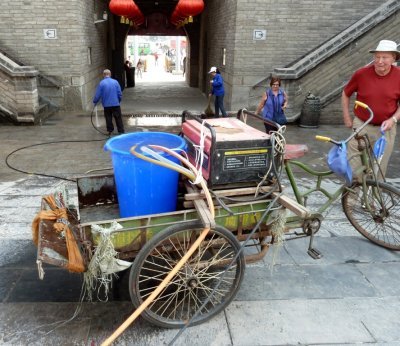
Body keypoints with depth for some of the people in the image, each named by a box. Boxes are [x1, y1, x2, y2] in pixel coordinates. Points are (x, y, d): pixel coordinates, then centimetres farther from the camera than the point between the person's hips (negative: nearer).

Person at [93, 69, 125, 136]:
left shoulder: (101, 83, -6)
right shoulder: (115, 82, -2)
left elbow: (97, 95, -3)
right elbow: (120, 93, 1)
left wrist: (95, 102, 14)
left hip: (106, 105, 0)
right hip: (115, 104, 0)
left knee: (108, 118, 13)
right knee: (118, 118, 7)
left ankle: (110, 131, 18)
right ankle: (121, 131, 8)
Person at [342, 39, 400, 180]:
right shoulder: (361, 74, -9)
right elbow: (346, 93, 6)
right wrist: (347, 117, 5)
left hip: (385, 129, 1)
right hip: (361, 126, -1)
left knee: (379, 170, 11)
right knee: (353, 169, 2)